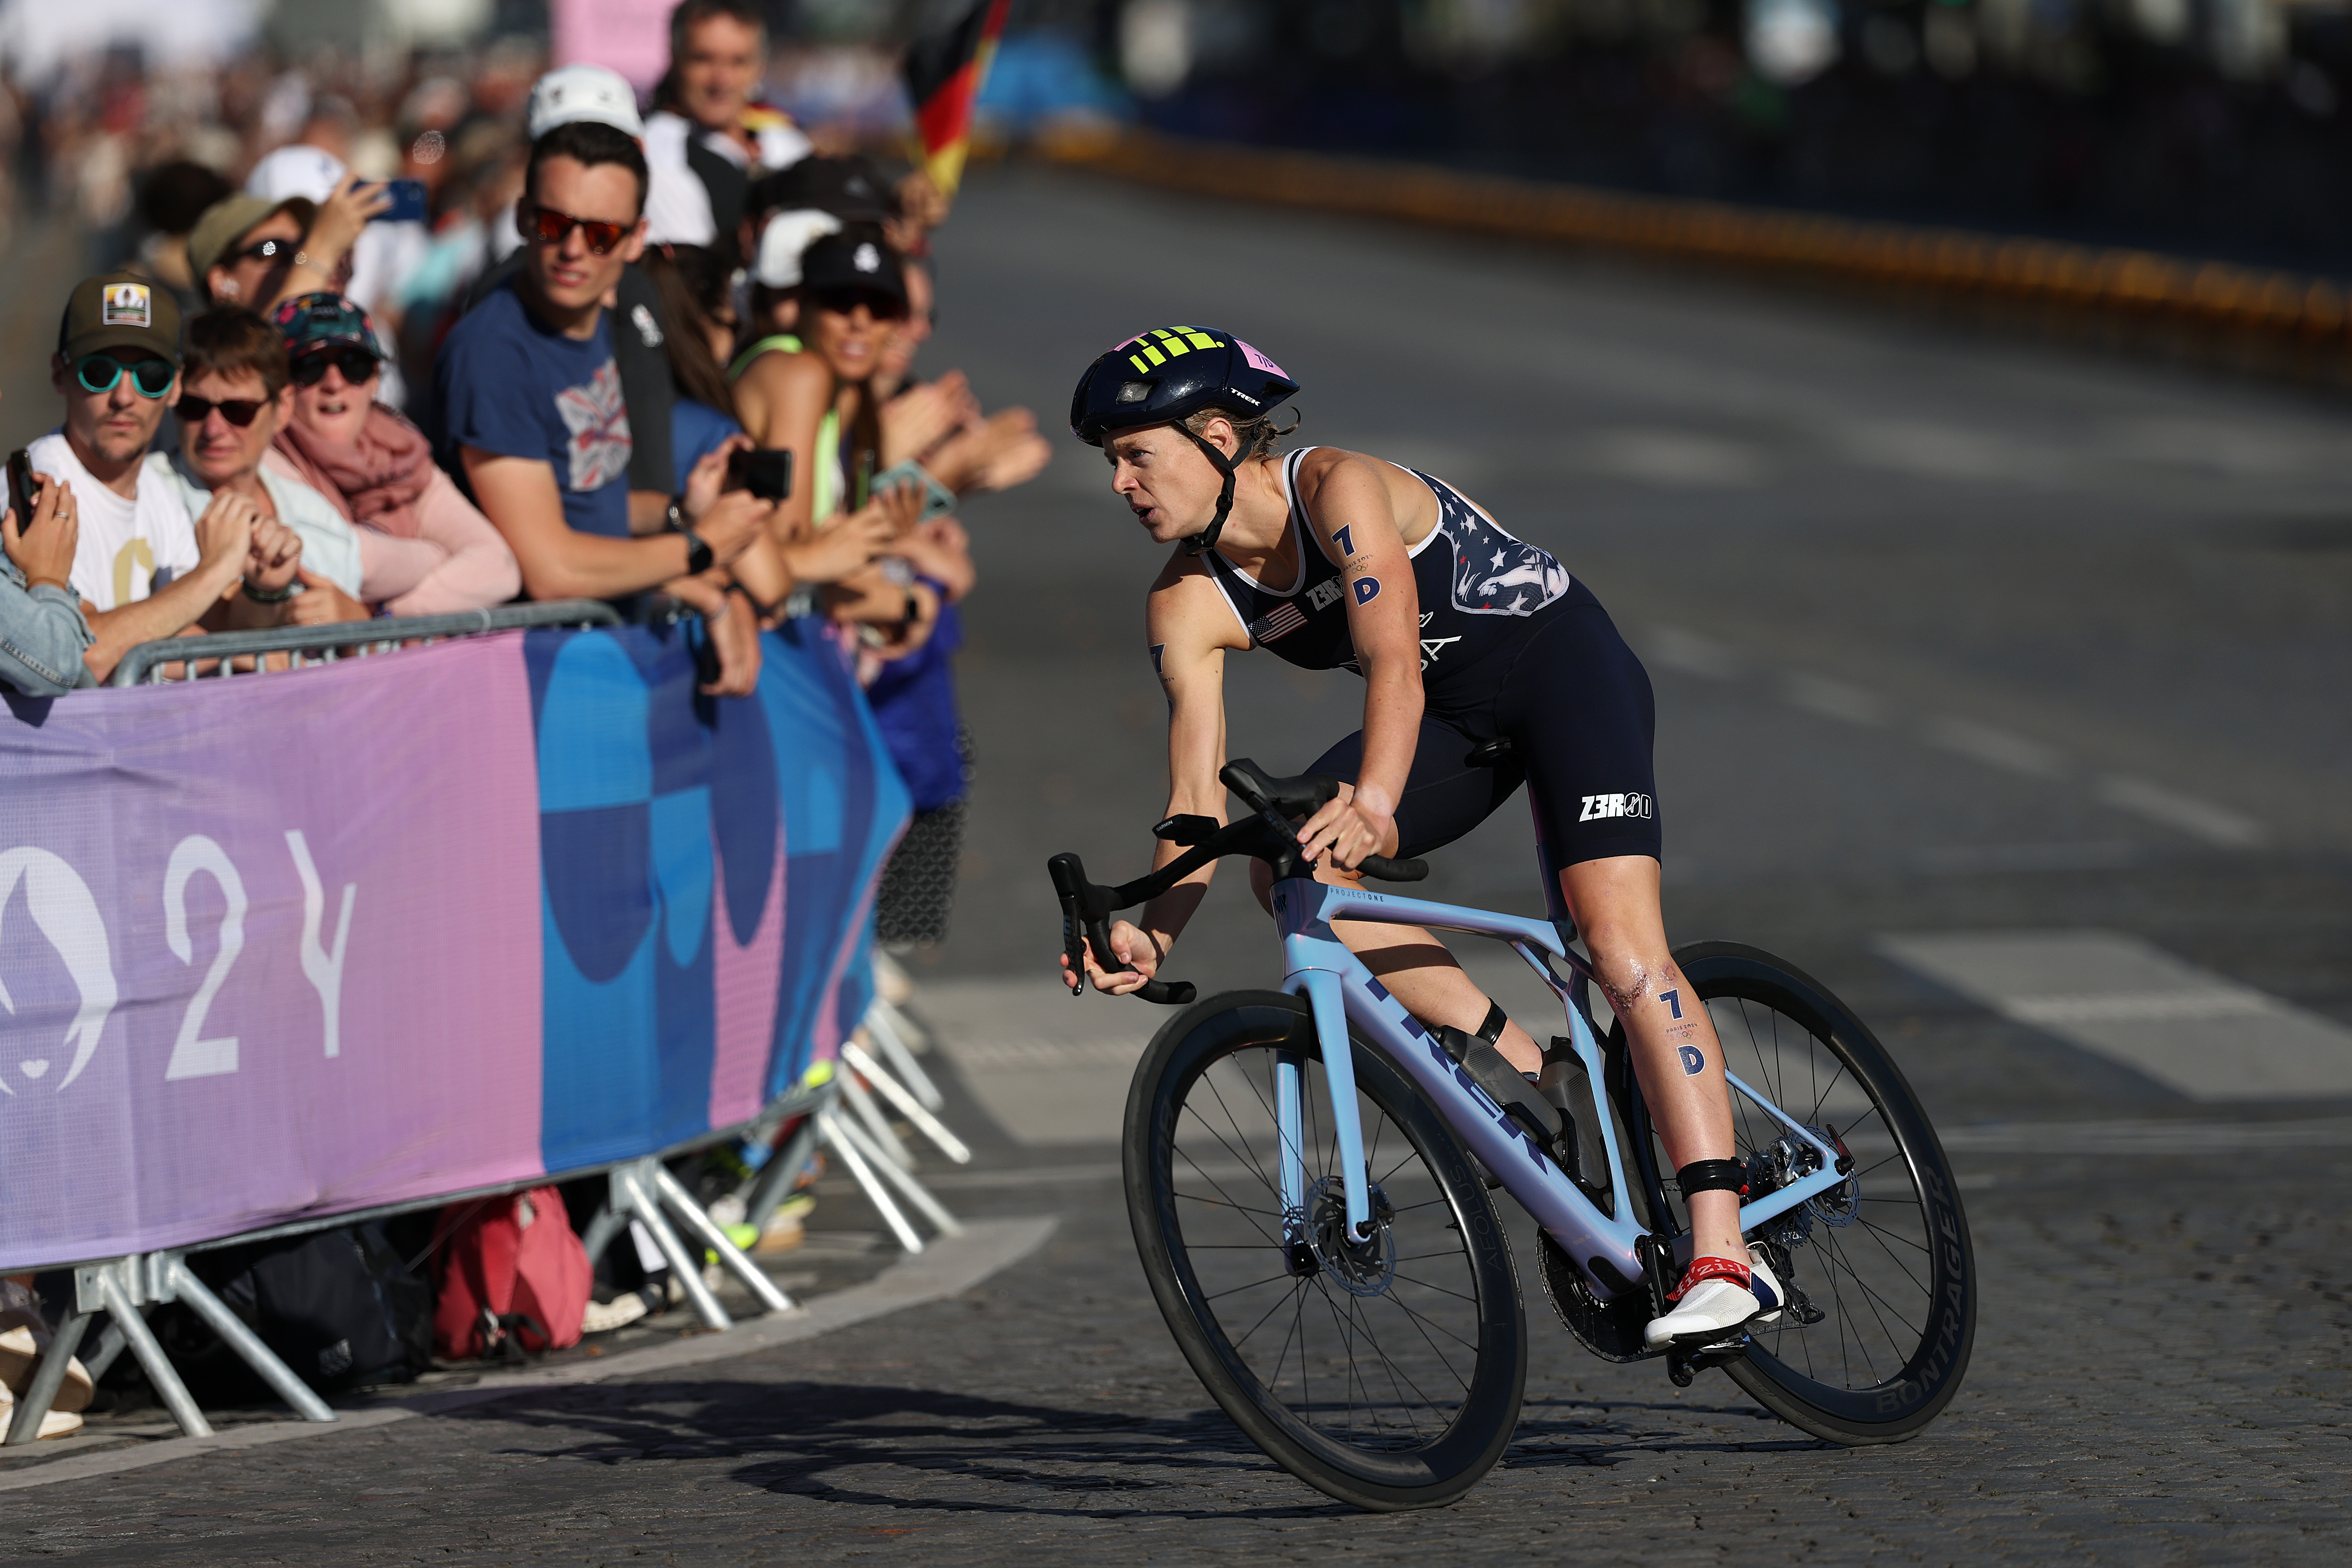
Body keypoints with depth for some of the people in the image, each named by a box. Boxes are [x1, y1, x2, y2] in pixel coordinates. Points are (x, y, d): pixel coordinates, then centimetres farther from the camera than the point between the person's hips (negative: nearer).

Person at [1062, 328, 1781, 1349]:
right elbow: (1197, 795, -14)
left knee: (1621, 948, -22)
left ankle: (1725, 1258, -26)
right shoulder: (1188, 606, -8)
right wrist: (1154, 934, -31)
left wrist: (1372, 808, -56)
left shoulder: (1337, 490, -26)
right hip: (1460, 721, 7)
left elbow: (1395, 662, -39)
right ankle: (1517, 1068, -10)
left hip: (1565, 666, -6)